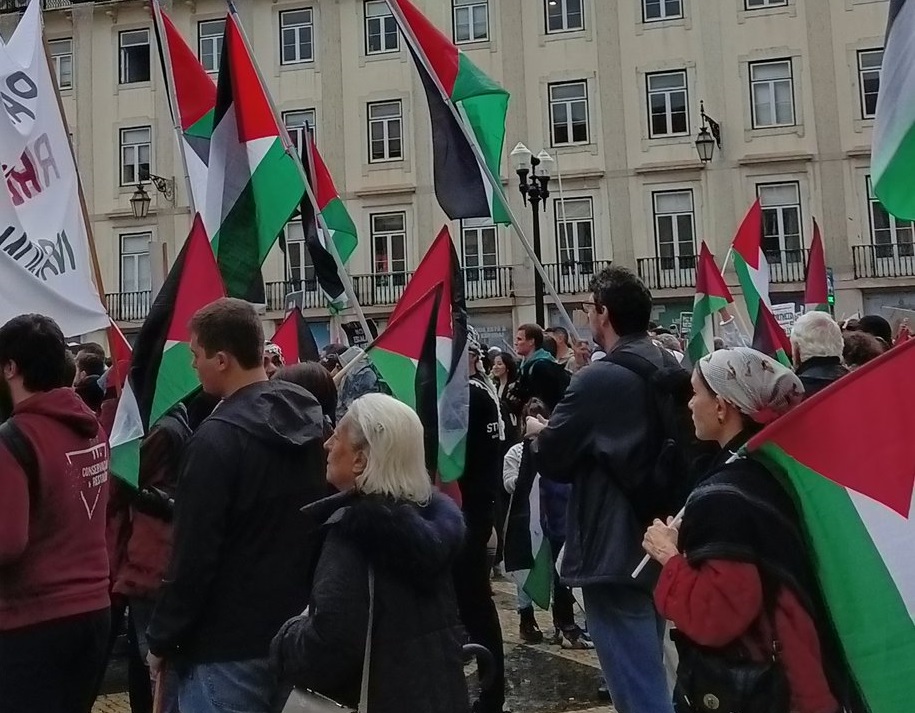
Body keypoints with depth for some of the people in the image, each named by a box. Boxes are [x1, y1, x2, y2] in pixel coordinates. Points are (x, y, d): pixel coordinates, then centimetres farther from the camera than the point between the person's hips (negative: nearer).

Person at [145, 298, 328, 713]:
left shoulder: (218, 440, -20)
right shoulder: (312, 419, 3)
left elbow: (194, 555, -18)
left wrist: (162, 639, -5)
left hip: (229, 646, -7)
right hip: (298, 632, 7)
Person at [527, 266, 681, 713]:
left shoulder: (598, 380, -20)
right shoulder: (673, 371, 5)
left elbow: (550, 462, -13)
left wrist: (538, 432, 10)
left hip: (615, 551, -9)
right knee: (649, 673, 24)